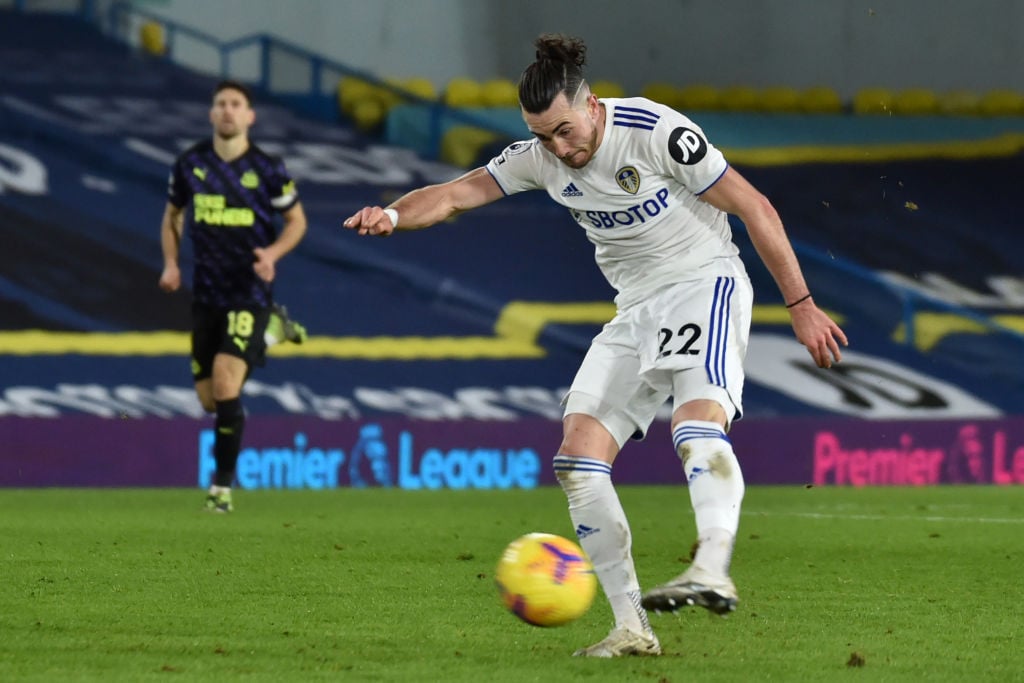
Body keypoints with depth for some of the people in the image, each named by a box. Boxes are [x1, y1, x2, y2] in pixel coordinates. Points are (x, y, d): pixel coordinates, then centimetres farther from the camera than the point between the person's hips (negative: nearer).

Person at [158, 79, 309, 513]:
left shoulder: (267, 169, -7)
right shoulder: (190, 164, 1)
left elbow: (297, 221, 4)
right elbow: (172, 215, 17)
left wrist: (272, 253, -15)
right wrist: (171, 263, 1)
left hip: (249, 292, -4)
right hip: (207, 293, 4)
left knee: (225, 383, -19)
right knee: (209, 399, 9)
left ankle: (222, 485, -6)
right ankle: (269, 331, 39)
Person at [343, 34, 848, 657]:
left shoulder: (656, 132, -16)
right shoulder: (541, 156, 2)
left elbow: (755, 209, -12)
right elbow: (458, 193, -3)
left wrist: (801, 307, -12)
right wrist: (392, 214, -26)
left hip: (704, 284, -7)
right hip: (635, 311, 7)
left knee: (698, 428, -34)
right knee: (578, 457, -7)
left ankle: (713, 570, -52)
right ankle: (632, 627, -7)